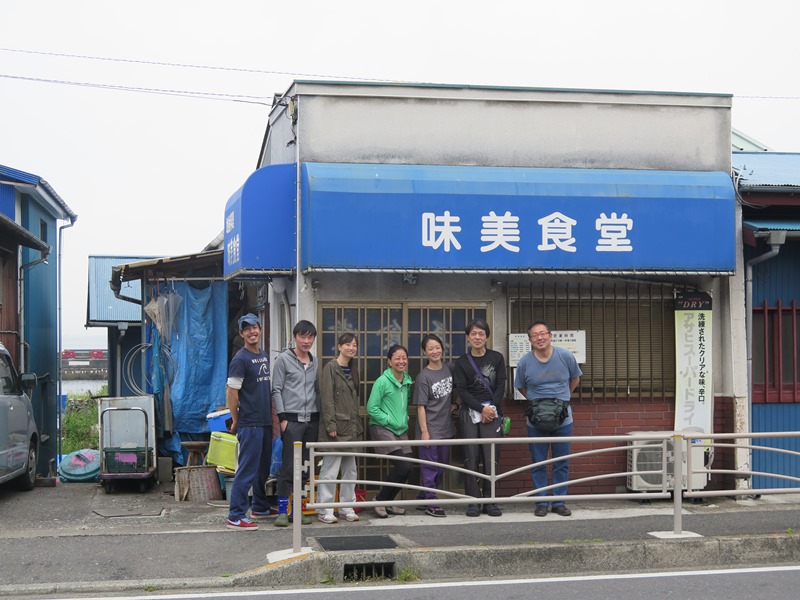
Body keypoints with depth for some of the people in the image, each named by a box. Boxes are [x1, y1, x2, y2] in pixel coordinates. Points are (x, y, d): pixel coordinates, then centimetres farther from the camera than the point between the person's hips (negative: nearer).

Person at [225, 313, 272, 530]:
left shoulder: (264, 356, 14)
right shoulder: (240, 359, -11)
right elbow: (231, 392, -12)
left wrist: (273, 415, 15)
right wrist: (236, 421, -7)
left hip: (265, 422, 8)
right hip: (250, 424, -8)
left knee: (263, 468, 18)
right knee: (247, 470, -8)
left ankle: (260, 508, 32)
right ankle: (235, 516, -4)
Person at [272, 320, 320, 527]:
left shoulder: (314, 362, 14)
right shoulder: (283, 359, -1)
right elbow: (277, 390, -4)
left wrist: (320, 415, 11)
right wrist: (282, 417, -10)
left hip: (312, 420, 5)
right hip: (292, 419, -5)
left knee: (305, 467, 7)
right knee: (289, 466, -7)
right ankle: (282, 510, -1)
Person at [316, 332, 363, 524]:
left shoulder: (353, 370, 16)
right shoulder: (330, 368, -7)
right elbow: (326, 399, -13)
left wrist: (358, 426, 14)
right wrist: (331, 425, -19)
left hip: (350, 428, 8)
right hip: (336, 427, -8)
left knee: (350, 470, 11)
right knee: (330, 470, -6)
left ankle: (347, 508, 20)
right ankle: (324, 510, 0)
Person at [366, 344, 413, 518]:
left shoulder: (408, 381, 9)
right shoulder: (382, 381, -12)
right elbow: (372, 408, -13)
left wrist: (405, 419, 8)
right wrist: (390, 420, -13)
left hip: (401, 430, 7)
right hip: (382, 428, -7)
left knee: (404, 468, 4)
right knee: (404, 467, -17)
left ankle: (387, 502, 22)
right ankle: (380, 500, 0)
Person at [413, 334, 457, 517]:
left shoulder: (449, 369, 3)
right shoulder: (424, 377, -11)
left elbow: (454, 391, 23)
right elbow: (421, 406, -11)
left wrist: (453, 404, 6)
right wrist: (424, 431, -15)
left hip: (446, 427, 6)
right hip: (430, 428, -6)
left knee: (442, 467, 13)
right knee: (430, 467, -2)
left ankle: (422, 498, 26)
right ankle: (431, 504, 4)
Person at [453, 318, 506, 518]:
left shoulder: (496, 358, 8)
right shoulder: (462, 362, 5)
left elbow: (500, 386, 5)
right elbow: (462, 391, -2)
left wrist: (491, 408, -7)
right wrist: (481, 408, -12)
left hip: (492, 412, 1)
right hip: (470, 412, 0)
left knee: (491, 458, -2)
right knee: (471, 458, -3)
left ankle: (490, 501, 4)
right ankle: (473, 502, 1)